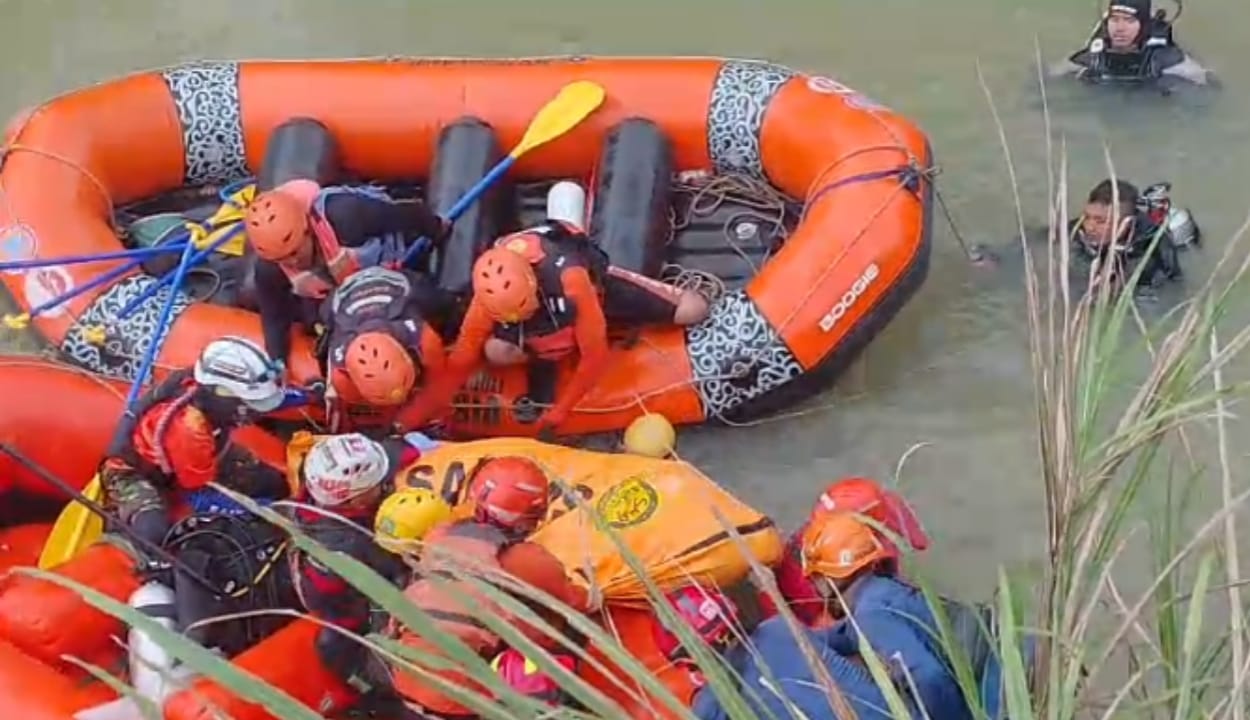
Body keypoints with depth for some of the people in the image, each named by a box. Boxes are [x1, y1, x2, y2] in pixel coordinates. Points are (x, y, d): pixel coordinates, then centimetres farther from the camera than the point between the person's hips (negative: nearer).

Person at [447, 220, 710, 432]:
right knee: (495, 352, -27)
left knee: (693, 309, -14)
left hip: (598, 287, -2)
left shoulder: (570, 280, -45)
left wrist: (560, 409, -30)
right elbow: (464, 352, -23)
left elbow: (595, 355, -35)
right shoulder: (497, 294, -34)